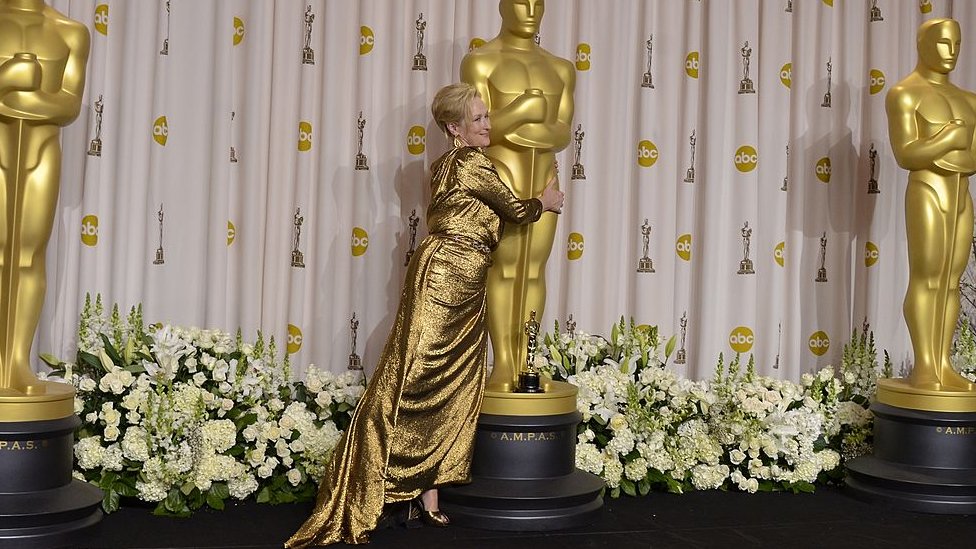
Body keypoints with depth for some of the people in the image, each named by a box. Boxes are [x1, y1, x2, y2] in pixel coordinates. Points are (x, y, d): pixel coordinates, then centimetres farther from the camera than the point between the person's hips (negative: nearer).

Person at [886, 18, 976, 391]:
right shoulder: (904, 94, -5)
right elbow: (905, 156, -15)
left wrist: (938, 151, -9)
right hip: (926, 196, -7)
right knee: (926, 279, -10)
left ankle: (942, 367, 7)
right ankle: (922, 370, -8)